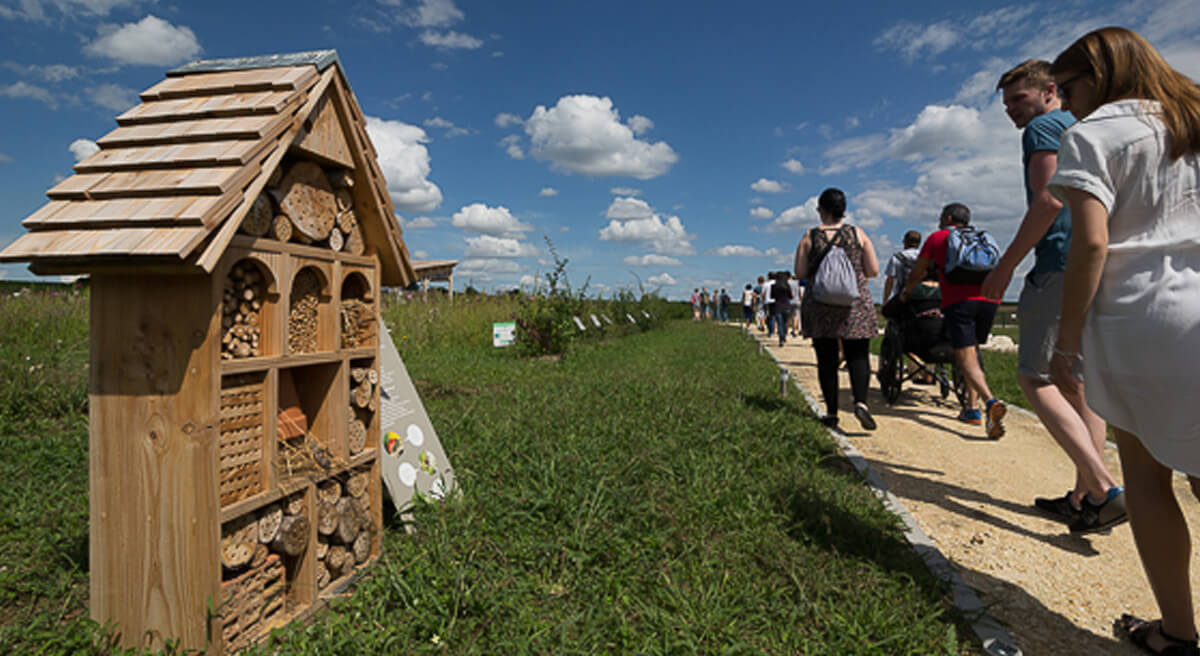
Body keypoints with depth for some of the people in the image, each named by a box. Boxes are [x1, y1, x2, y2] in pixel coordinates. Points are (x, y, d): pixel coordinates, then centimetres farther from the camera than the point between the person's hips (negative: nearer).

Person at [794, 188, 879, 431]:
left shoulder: (810, 237, 0)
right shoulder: (858, 234, 2)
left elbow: (800, 273, -2)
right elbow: (873, 271, 0)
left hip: (819, 304, 0)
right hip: (855, 304, 0)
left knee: (826, 360, 5)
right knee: (857, 355, 5)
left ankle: (831, 413, 8)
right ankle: (860, 402, -16)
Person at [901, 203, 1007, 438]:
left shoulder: (937, 238, 17)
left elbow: (917, 274, 23)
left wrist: (905, 295, 40)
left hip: (959, 301, -5)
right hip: (989, 299, 5)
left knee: (966, 360, -9)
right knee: (973, 351, 19)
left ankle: (991, 402, -32)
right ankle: (972, 408, 15)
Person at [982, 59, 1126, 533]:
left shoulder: (1044, 128, -1)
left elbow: (1049, 200, -15)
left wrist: (1005, 266, -13)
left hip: (1063, 264, -10)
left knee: (1034, 378, -9)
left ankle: (1106, 489, -17)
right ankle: (1084, 495, 13)